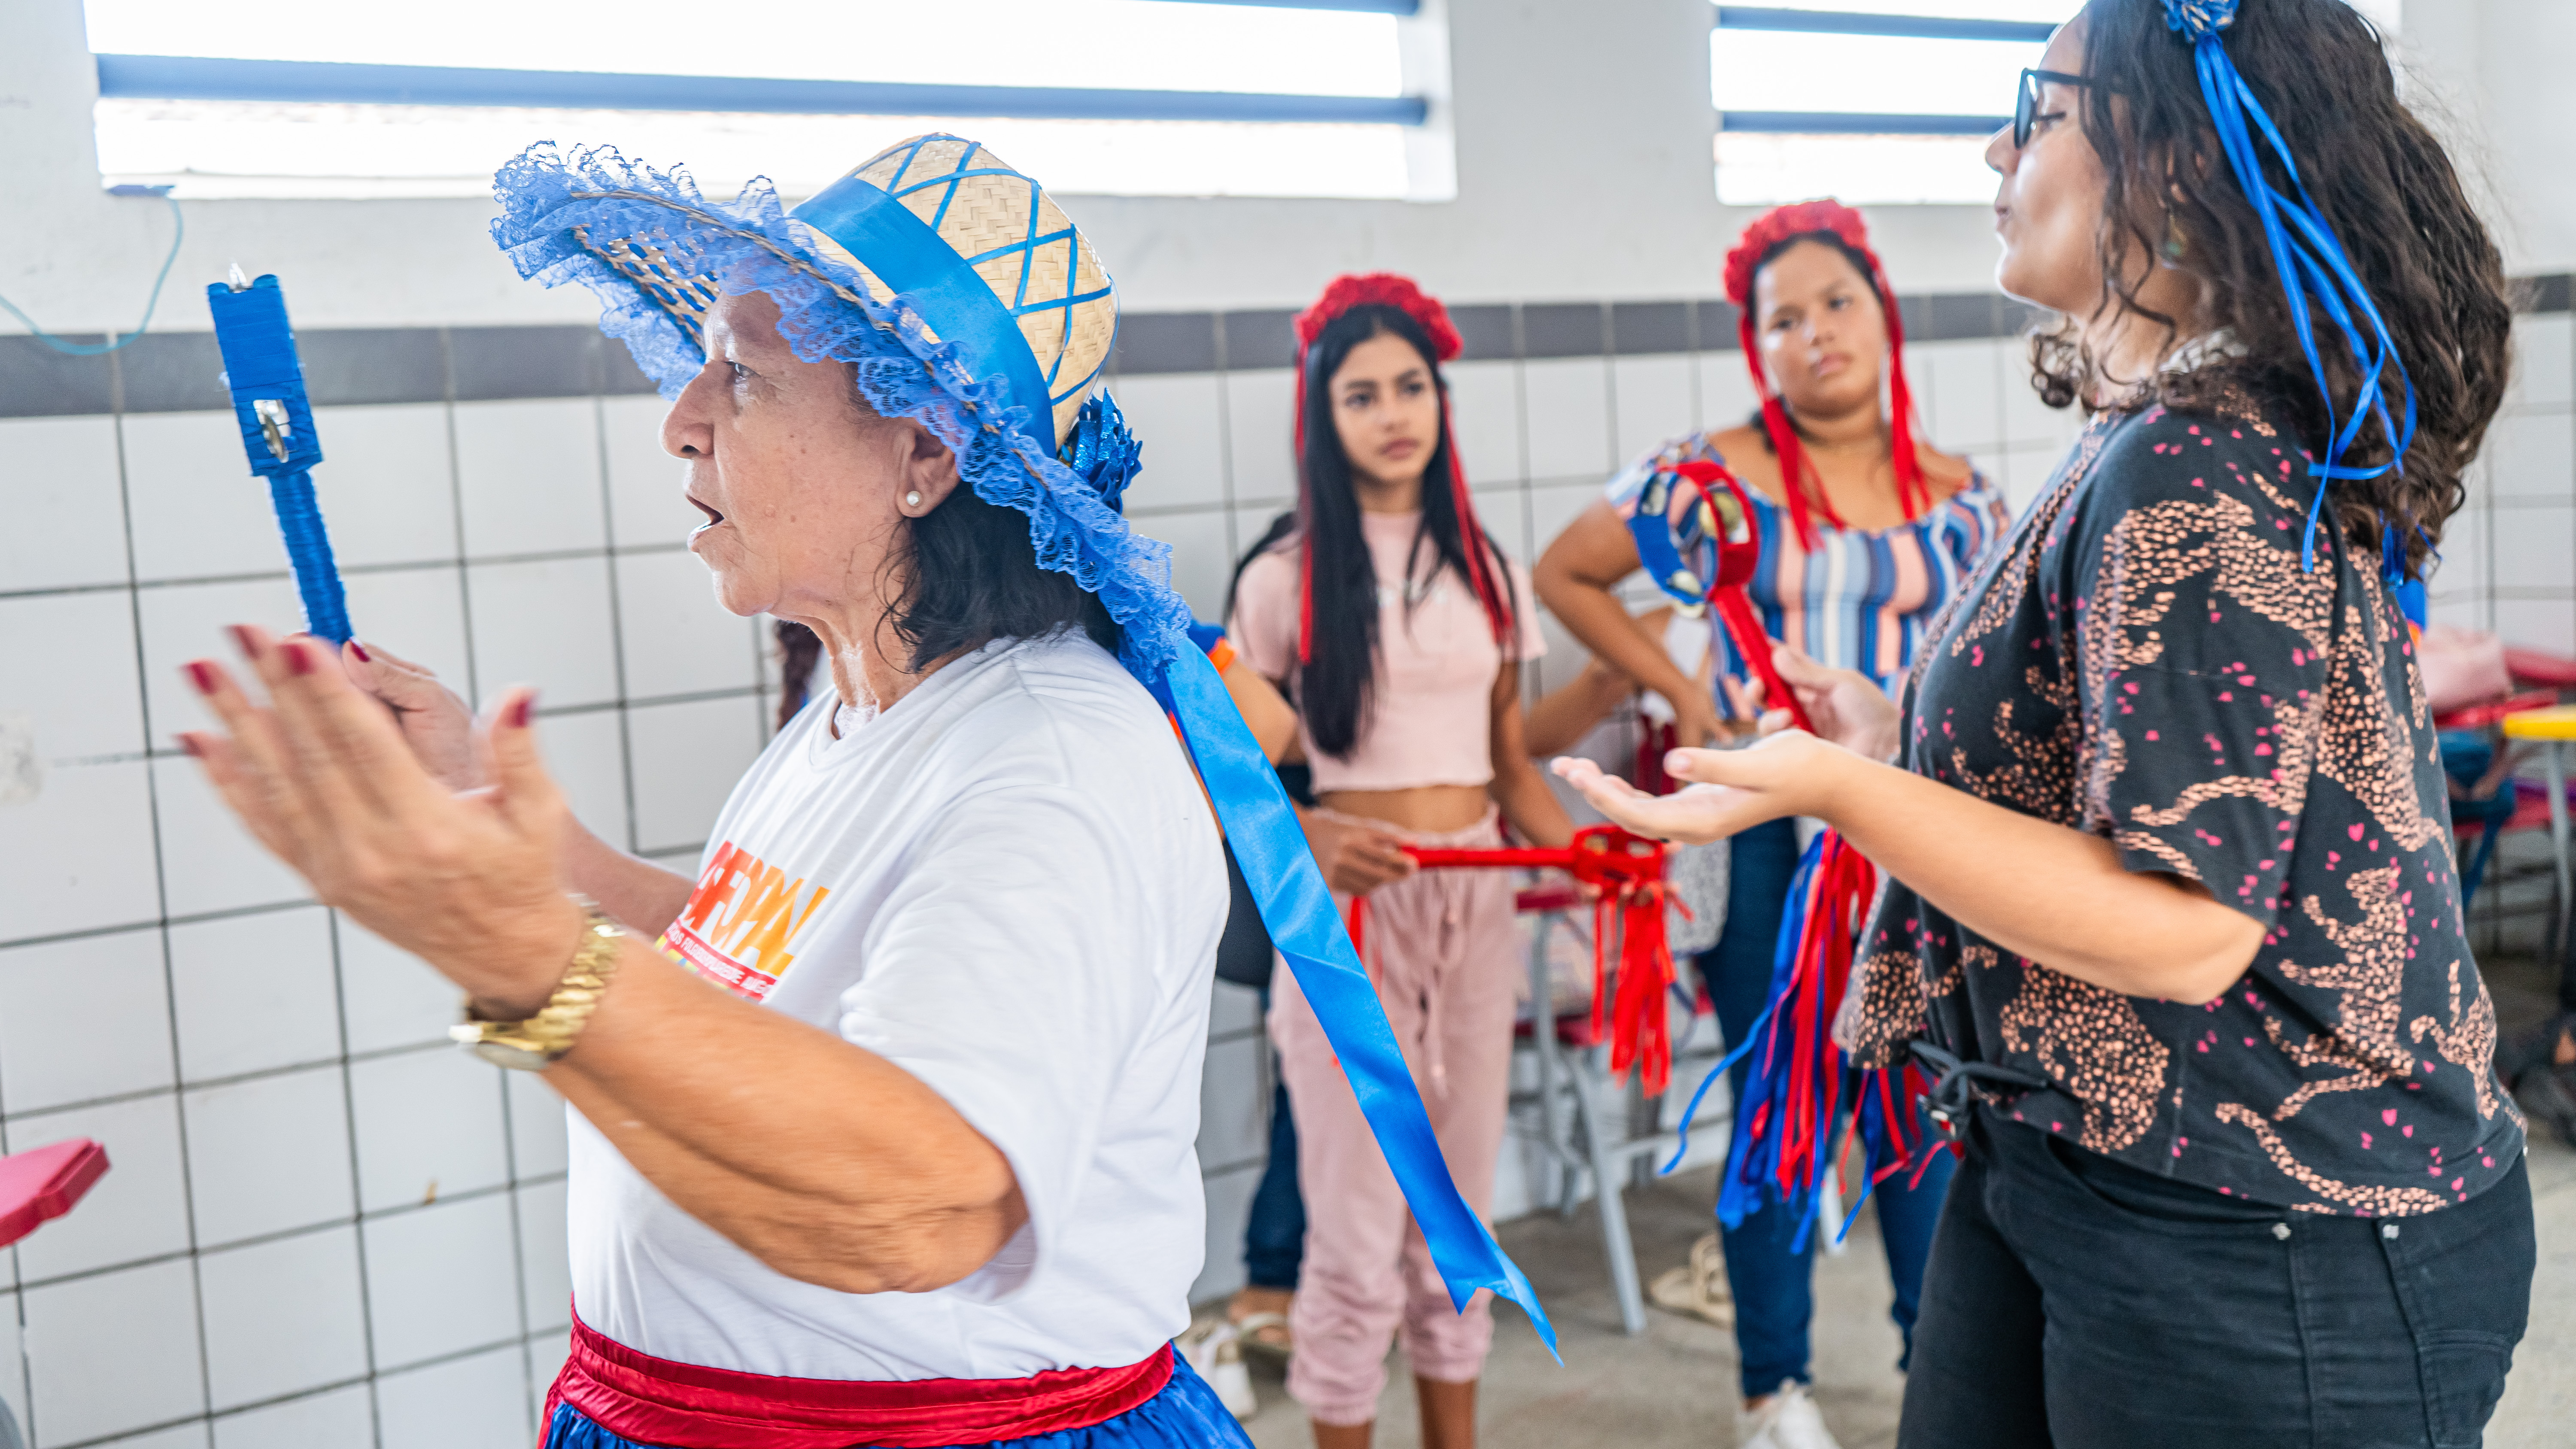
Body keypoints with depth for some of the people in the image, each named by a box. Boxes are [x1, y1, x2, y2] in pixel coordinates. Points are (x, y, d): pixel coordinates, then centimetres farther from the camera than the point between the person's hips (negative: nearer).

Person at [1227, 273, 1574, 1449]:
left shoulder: (1485, 570, 10)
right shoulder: (1286, 577, -4)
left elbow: (1512, 763, 13)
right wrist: (1309, 835, -23)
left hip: (1475, 906, 5)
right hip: (1349, 908, -4)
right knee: (1360, 1236, -3)